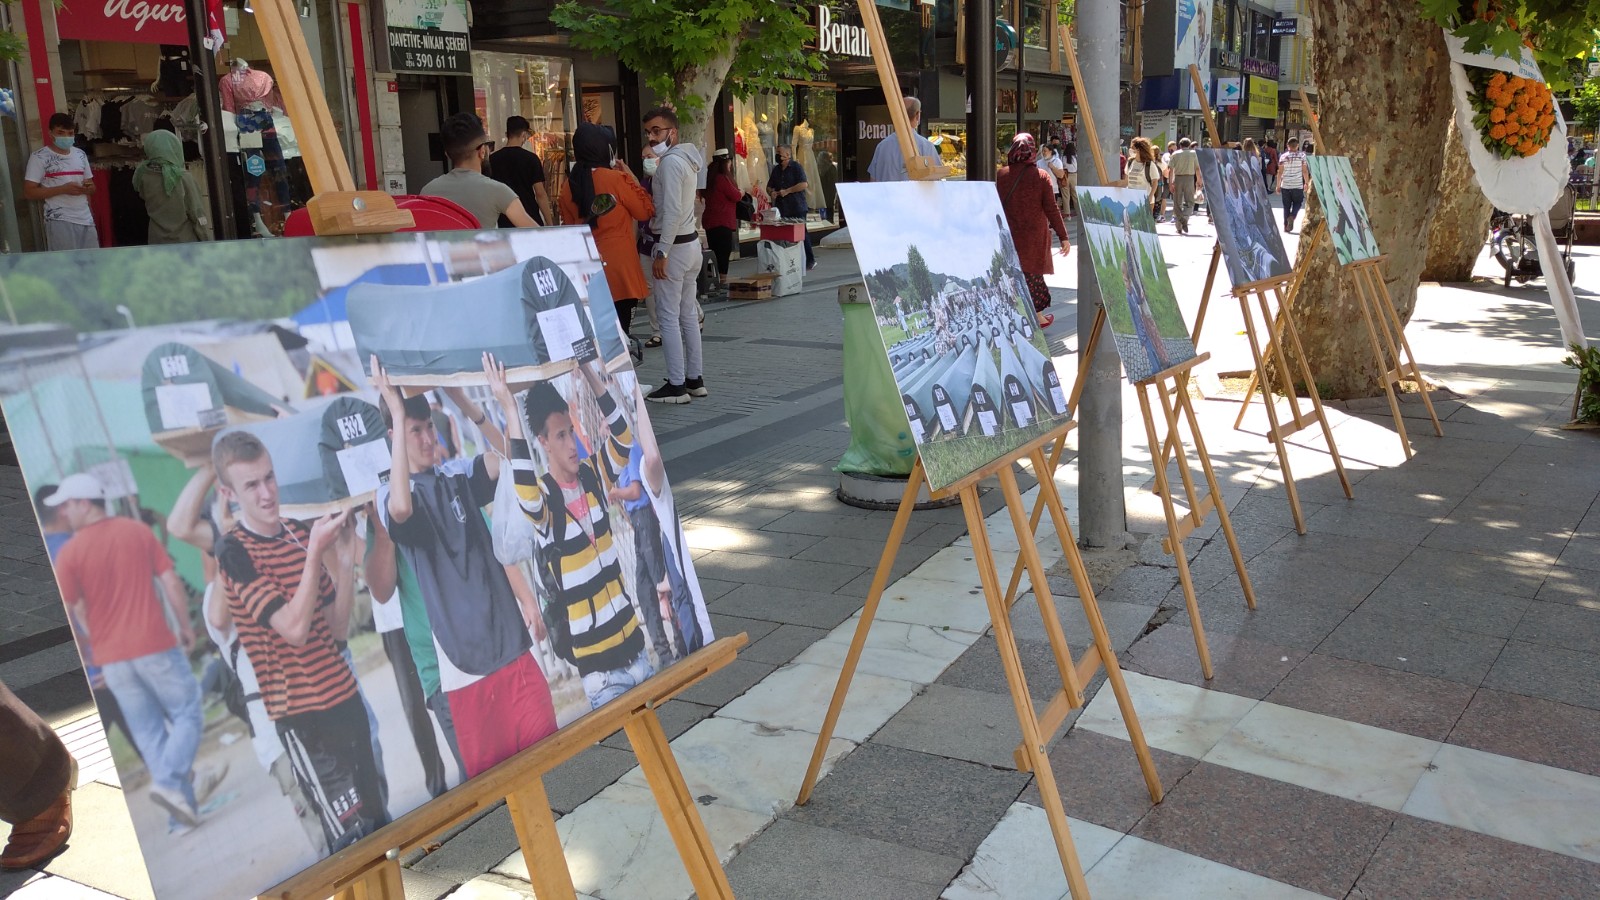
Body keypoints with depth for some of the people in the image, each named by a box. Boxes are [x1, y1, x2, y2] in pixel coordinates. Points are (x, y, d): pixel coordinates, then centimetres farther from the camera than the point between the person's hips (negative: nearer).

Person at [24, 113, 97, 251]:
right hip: (60, 220, -5)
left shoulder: (81, 154, 13)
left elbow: (92, 187, 21)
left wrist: (88, 187, -4)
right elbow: (29, 192, -7)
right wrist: (63, 189, -16)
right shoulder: (39, 157, -3)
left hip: (86, 218, 5)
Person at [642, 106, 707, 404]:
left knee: (668, 317, -6)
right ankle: (695, 379, 18)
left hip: (673, 245, -10)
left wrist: (662, 253, -22)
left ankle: (676, 385, -4)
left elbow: (672, 211, -23)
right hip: (691, 243, 10)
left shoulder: (670, 161, -16)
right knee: (687, 315, 14)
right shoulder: (686, 158, 15)